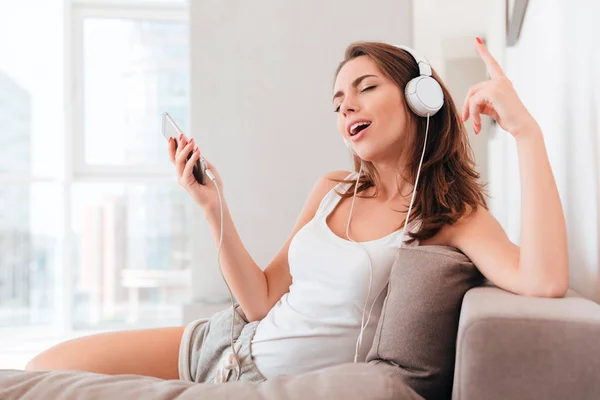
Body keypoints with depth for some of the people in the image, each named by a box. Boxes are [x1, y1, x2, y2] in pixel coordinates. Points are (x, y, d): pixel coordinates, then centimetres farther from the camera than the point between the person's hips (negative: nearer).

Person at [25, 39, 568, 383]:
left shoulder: (452, 216, -10)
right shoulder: (332, 191, 6)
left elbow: (546, 281, -30)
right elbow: (263, 302, 4)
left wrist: (526, 131, -29)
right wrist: (213, 207, -7)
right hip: (233, 342, 6)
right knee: (45, 370, -3)